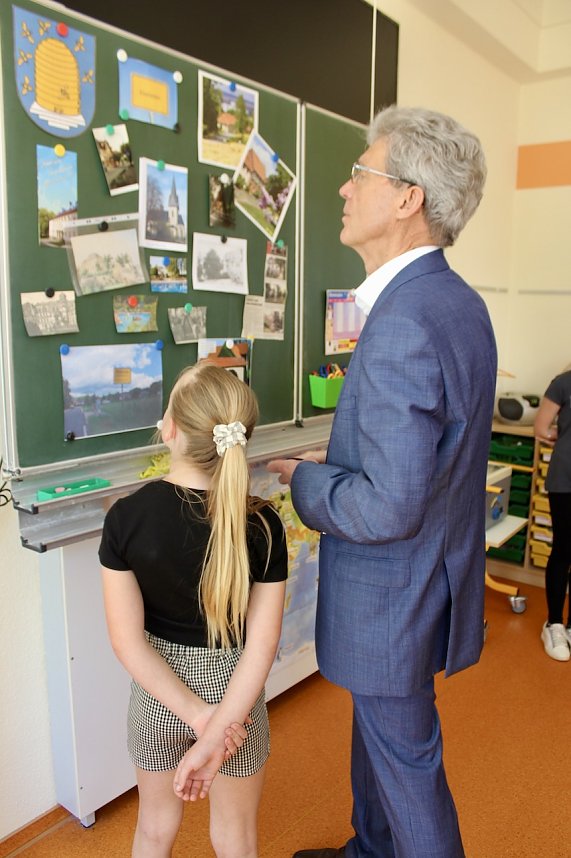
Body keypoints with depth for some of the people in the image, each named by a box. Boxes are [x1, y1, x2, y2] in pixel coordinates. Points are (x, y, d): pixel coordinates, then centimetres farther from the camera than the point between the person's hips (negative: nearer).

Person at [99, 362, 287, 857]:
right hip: (233, 694, 0)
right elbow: (261, 645, -21)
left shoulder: (126, 517, -20)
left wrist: (198, 716, -13)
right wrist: (213, 738, -17)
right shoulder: (262, 525, -20)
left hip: (158, 693, 1)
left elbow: (128, 640, -17)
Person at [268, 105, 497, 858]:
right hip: (428, 575, 10)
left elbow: (388, 508, -30)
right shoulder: (460, 302, 3)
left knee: (406, 761, 15)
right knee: (378, 734, 29)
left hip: (394, 598, -10)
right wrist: (335, 465, 6)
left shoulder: (403, 325, -30)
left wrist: (302, 480, -13)